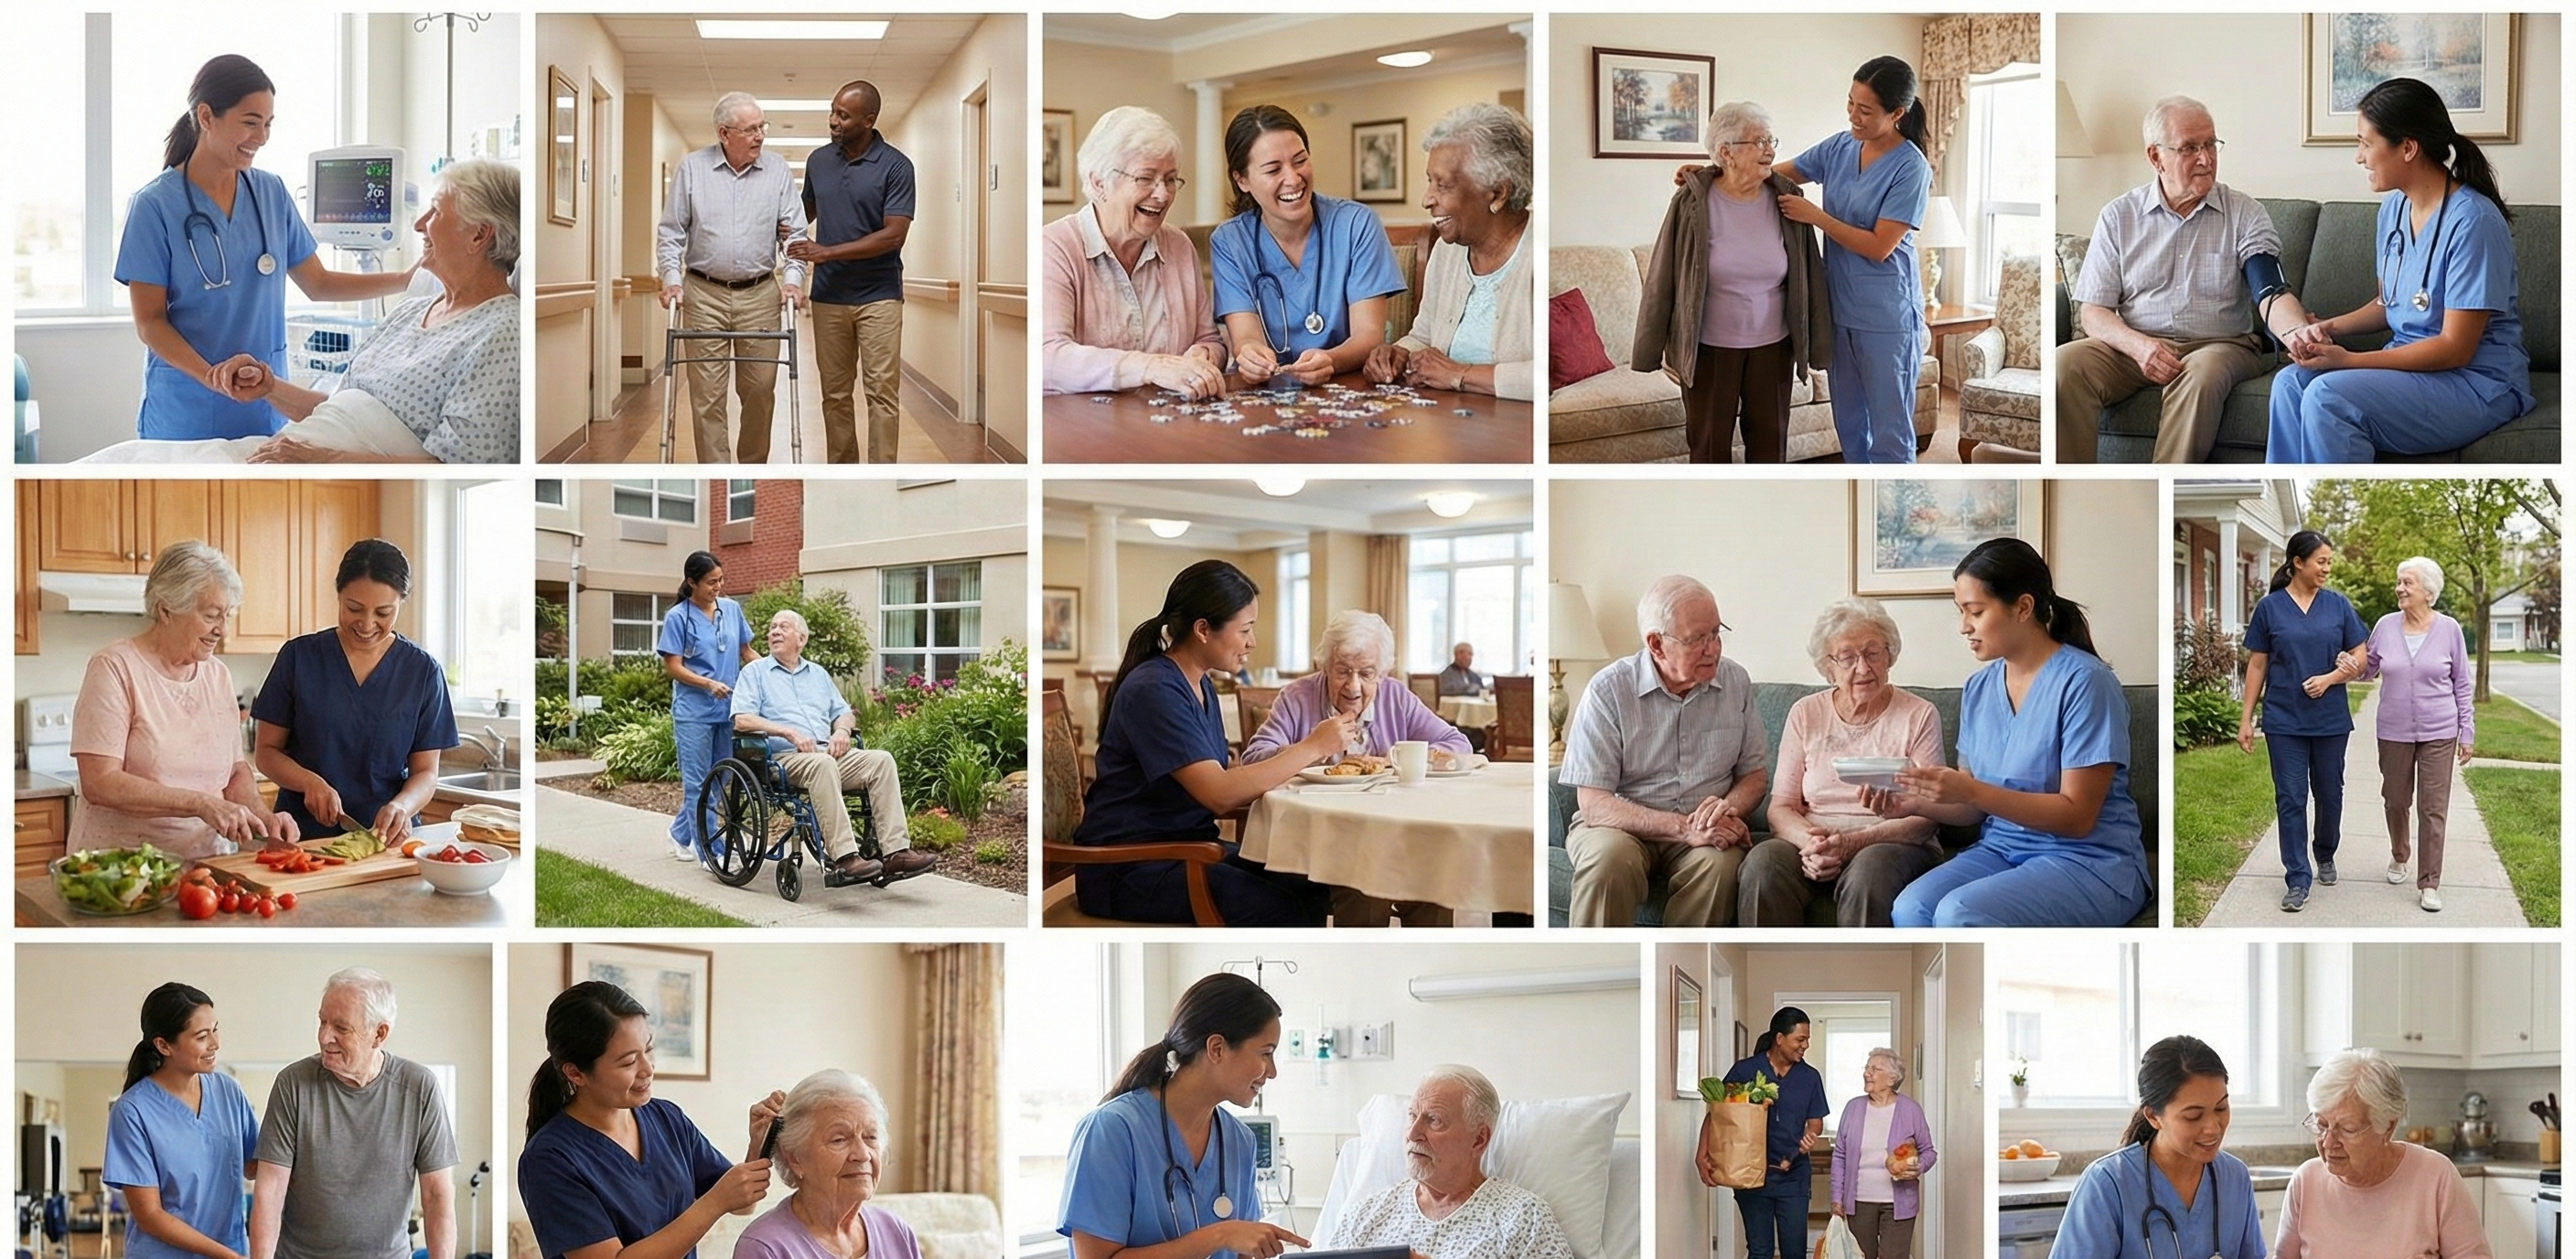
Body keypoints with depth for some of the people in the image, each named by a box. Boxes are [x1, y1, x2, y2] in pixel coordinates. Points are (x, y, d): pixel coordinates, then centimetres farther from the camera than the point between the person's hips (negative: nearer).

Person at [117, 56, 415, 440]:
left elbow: (318, 284, 14)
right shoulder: (154, 206, -8)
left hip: (268, 406, 4)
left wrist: (406, 279, 3)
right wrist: (212, 376, -25)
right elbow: (149, 322, -9)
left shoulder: (272, 193, 5)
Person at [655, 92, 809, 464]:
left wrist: (793, 278, -10)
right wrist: (671, 278, -7)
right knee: (707, 394, -3)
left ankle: (754, 468, 20)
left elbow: (794, 233, 4)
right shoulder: (691, 168, 2)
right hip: (704, 296, -1)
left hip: (760, 296, 1)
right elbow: (670, 232, 5)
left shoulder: (778, 172, 3)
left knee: (760, 390, 4)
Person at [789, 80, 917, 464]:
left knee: (882, 393, -6)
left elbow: (893, 235, -16)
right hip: (829, 296, 5)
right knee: (835, 393, 7)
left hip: (878, 296, -5)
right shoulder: (819, 160, 5)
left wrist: (829, 252, -21)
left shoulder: (895, 166, -11)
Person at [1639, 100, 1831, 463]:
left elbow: (1807, 274, 3)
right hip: (1708, 348, -2)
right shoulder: (1693, 202, -11)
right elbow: (1665, 278, -5)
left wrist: (1814, 341, 5)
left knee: (1770, 443, 9)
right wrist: (1662, 348, -3)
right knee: (1710, 446, 6)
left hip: (1772, 347, 2)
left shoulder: (1786, 198, -4)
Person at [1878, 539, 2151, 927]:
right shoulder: (1979, 688, 9)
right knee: (1910, 908, -26)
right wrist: (1917, 803, -8)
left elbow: (2077, 816, -15)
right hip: (2000, 849, 6)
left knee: (1959, 913, -33)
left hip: (2089, 861, -6)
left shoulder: (2084, 681, -12)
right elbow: (1974, 808, 13)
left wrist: (1970, 791, -24)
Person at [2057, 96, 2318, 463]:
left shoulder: (2245, 214, 5)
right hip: (2135, 346, 1)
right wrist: (2138, 346, -18)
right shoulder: (2118, 216, 8)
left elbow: (2270, 293, -9)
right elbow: (2093, 312, 4)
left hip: (2221, 345, -1)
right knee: (2066, 362, -27)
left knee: (2201, 374, -37)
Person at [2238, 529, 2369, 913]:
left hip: (2330, 719, 2)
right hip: (2284, 721, -2)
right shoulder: (2269, 607, -2)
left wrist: (2330, 678, -16)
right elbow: (2257, 666, 2)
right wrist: (2246, 719, -1)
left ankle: (2325, 855, 36)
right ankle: (2298, 880, 2)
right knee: (2290, 799, -2)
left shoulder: (2338, 606, 1)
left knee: (2329, 793, 12)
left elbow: (2359, 660, 3)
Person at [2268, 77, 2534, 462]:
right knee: (2291, 383, -14)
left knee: (2326, 397, -27)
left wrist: (2348, 360, -22)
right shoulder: (2394, 208, 8)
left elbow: (2455, 348, -19)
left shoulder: (2473, 221, -19)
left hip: (2476, 383, -8)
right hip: (2410, 361, 8)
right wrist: (2330, 327, 0)